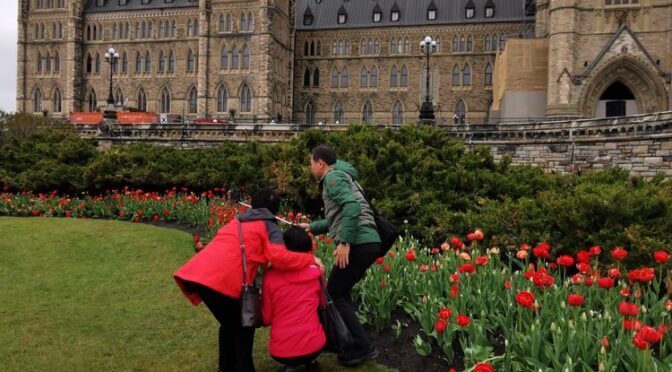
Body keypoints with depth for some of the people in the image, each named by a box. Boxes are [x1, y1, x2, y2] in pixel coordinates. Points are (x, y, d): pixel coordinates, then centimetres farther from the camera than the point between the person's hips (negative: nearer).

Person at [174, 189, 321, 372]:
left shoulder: (236, 222, 31)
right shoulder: (269, 226, 9)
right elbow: (280, 257, -7)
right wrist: (310, 259, 4)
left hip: (195, 274, 7)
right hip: (222, 280, -7)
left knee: (229, 322, 26)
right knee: (243, 325, 15)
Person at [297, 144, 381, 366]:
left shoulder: (333, 176, -4)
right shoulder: (339, 176, 26)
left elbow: (352, 207, -21)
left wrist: (344, 242, -22)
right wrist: (312, 227, 35)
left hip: (359, 244, -10)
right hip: (368, 243, 10)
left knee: (334, 293, 0)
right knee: (341, 292, 19)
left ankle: (364, 348, 1)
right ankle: (350, 341, 24)